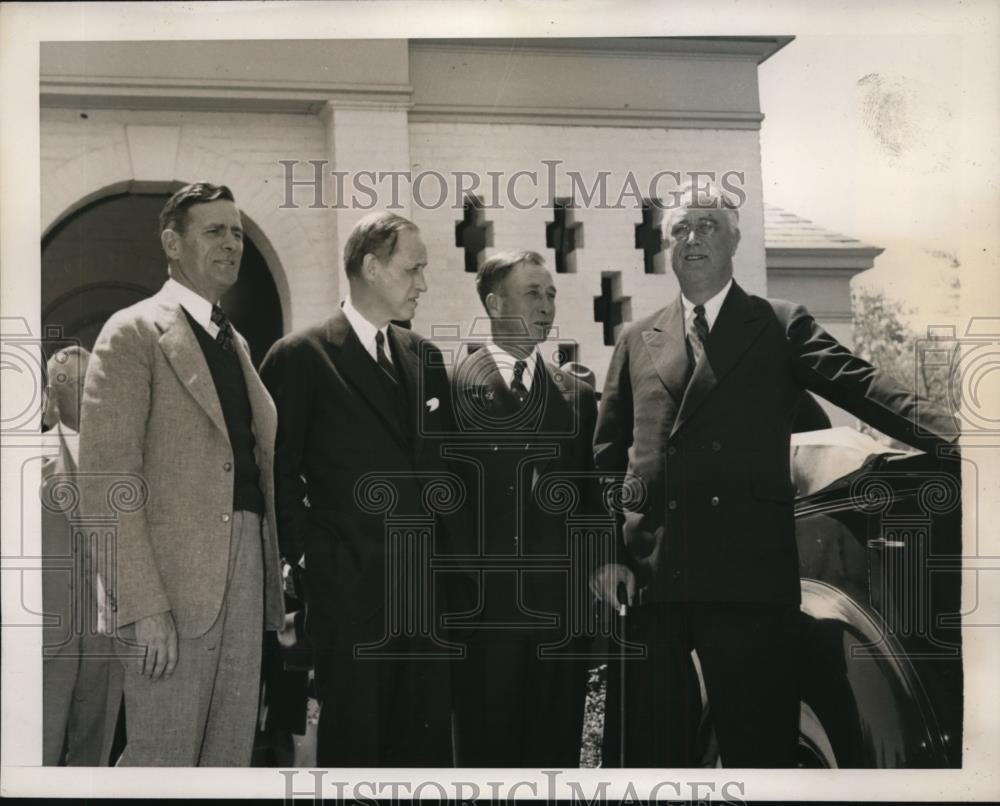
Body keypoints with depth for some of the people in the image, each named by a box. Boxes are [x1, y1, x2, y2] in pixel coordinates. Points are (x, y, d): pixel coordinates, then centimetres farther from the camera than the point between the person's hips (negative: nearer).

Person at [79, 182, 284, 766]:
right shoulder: (134, 333, -5)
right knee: (163, 760, -2)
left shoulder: (236, 342, 18)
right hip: (177, 575, -7)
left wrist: (277, 577, 9)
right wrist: (143, 606, -19)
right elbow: (109, 480, -13)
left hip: (246, 568, 7)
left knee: (232, 755, 12)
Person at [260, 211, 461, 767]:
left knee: (427, 736, 9)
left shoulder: (425, 357, 12)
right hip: (349, 589, -5)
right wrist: (306, 555, -7)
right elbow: (279, 470, -5)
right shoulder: (301, 357, -6)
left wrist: (446, 551, 9)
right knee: (354, 740, 5)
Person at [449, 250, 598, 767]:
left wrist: (595, 582, 6)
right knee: (485, 746, 4)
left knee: (555, 747, 8)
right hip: (482, 602, -3)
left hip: (560, 603, 3)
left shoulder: (577, 396, 11)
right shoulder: (453, 387, 0)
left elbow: (589, 494, 12)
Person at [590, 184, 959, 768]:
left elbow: (857, 384, -8)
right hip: (649, 575, 3)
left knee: (761, 744, 0)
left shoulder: (782, 326, 8)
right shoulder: (637, 341, 17)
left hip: (749, 573, -3)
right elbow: (608, 456, 16)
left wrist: (946, 429, -25)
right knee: (651, 745, 9)